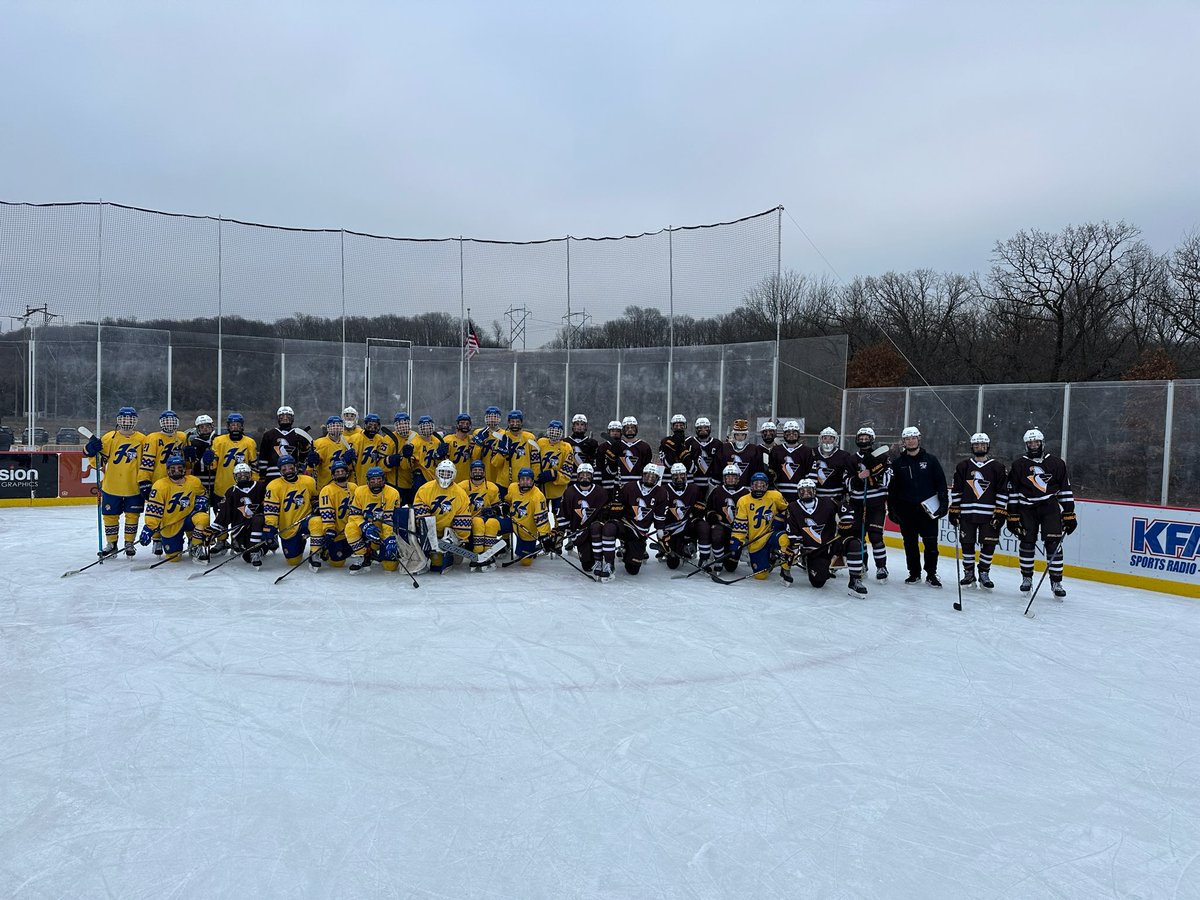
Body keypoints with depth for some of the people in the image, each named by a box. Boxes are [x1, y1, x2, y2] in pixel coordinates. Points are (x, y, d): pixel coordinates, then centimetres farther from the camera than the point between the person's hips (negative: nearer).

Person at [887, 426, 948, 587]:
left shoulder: (930, 460, 2)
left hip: (927, 509, -2)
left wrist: (944, 503, -5)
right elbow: (892, 488, 7)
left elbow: (941, 482, 2)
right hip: (906, 510, 2)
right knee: (910, 543, 8)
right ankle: (914, 573, 19)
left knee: (931, 542, -1)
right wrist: (892, 509, 4)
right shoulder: (897, 463, 6)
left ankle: (931, 575, 9)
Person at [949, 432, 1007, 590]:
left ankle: (984, 574, 17)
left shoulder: (997, 467, 3)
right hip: (967, 513, 1)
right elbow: (956, 490, 8)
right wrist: (954, 510, 4)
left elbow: (1002, 492, 1)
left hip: (989, 515, -1)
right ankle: (968, 574, 18)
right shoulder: (963, 466, 7)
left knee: (988, 545, 2)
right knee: (967, 544, 4)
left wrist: (1000, 513, -5)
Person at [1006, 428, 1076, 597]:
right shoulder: (1018, 464, 3)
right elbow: (1012, 492, 3)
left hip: (1050, 508, 0)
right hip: (1027, 508, 1)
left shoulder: (1056, 463, 3)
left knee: (1053, 544, -6)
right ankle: (1027, 578, 15)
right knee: (1027, 543, 1)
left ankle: (1056, 582, 1)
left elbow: (1065, 489, 5)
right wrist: (1013, 516, -1)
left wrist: (1069, 515, 1)